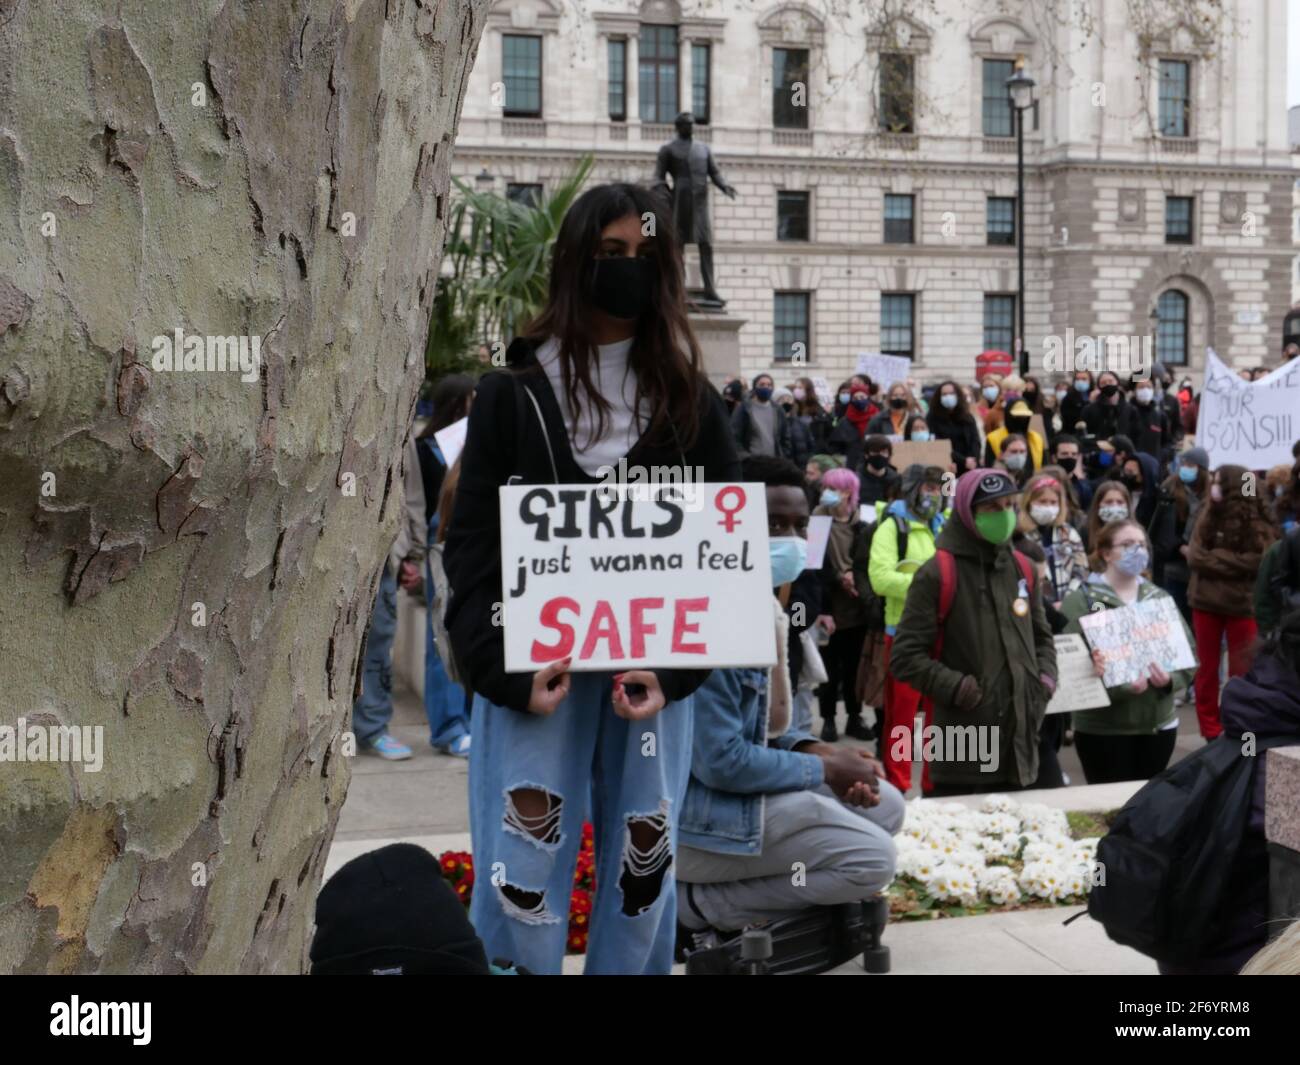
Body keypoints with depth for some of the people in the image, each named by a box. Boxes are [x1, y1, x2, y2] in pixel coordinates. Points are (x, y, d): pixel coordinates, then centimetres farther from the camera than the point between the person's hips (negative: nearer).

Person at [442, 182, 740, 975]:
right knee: (523, 872, -4)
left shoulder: (690, 400, 8)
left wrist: (676, 667, -10)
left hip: (654, 670, 2)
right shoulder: (513, 394, 3)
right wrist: (505, 668, -14)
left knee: (644, 865, 8)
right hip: (537, 667, -2)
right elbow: (473, 543, 0)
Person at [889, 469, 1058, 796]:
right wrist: (955, 687, -18)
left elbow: (1042, 635, 25)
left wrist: (1046, 677, 7)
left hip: (1019, 741, 6)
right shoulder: (937, 574, -8)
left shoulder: (1023, 569, 12)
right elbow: (905, 656, -9)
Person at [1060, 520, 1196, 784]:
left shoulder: (1160, 598, 11)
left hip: (1159, 724, 5)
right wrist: (1122, 685, -26)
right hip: (1102, 729, -5)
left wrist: (1169, 678, -14)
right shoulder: (1081, 601, -5)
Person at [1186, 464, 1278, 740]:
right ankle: (1210, 730, 18)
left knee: (1241, 671, 5)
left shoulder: (1256, 522, -6)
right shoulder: (1207, 515, 4)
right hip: (1205, 601, 3)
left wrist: (1214, 557, -14)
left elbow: (1258, 560, -16)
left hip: (1241, 603, -3)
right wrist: (1233, 560, -15)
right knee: (1207, 668, 9)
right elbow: (1194, 556, -5)